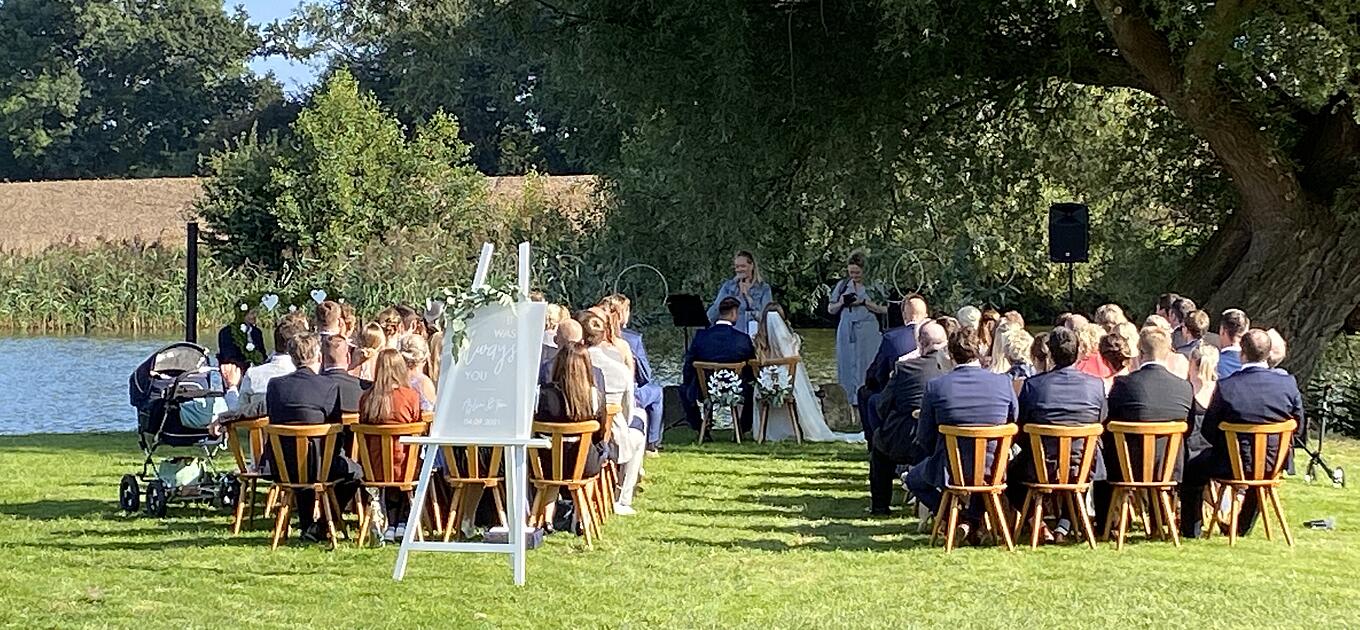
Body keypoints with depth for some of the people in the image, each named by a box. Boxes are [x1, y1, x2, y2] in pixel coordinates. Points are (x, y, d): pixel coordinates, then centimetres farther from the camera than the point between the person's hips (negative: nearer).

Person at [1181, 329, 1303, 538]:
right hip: (1273, 465, 4)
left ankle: (1190, 529, 32)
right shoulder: (1288, 383, -11)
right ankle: (1243, 527, 50)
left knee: (1190, 470, 25)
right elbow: (1299, 428, 0)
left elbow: (1208, 431, -11)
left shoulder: (1226, 386, -19)